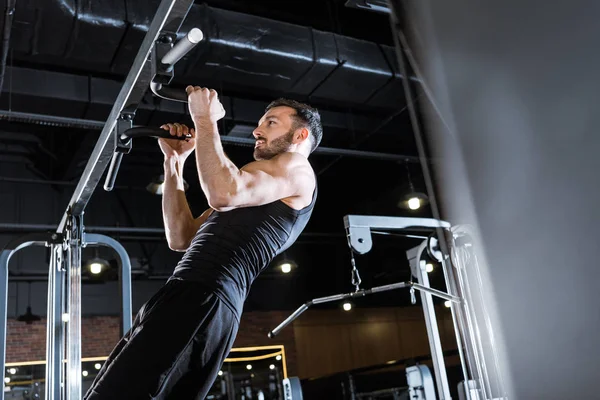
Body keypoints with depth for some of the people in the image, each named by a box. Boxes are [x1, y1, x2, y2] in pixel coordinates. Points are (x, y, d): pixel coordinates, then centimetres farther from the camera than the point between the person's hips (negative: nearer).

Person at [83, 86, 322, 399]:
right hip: (187, 298, 10)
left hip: (205, 301, -10)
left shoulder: (297, 168, 4)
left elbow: (223, 193, -17)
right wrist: (175, 161, 24)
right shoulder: (257, 192, 33)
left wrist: (205, 120, -3)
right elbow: (181, 238, 26)